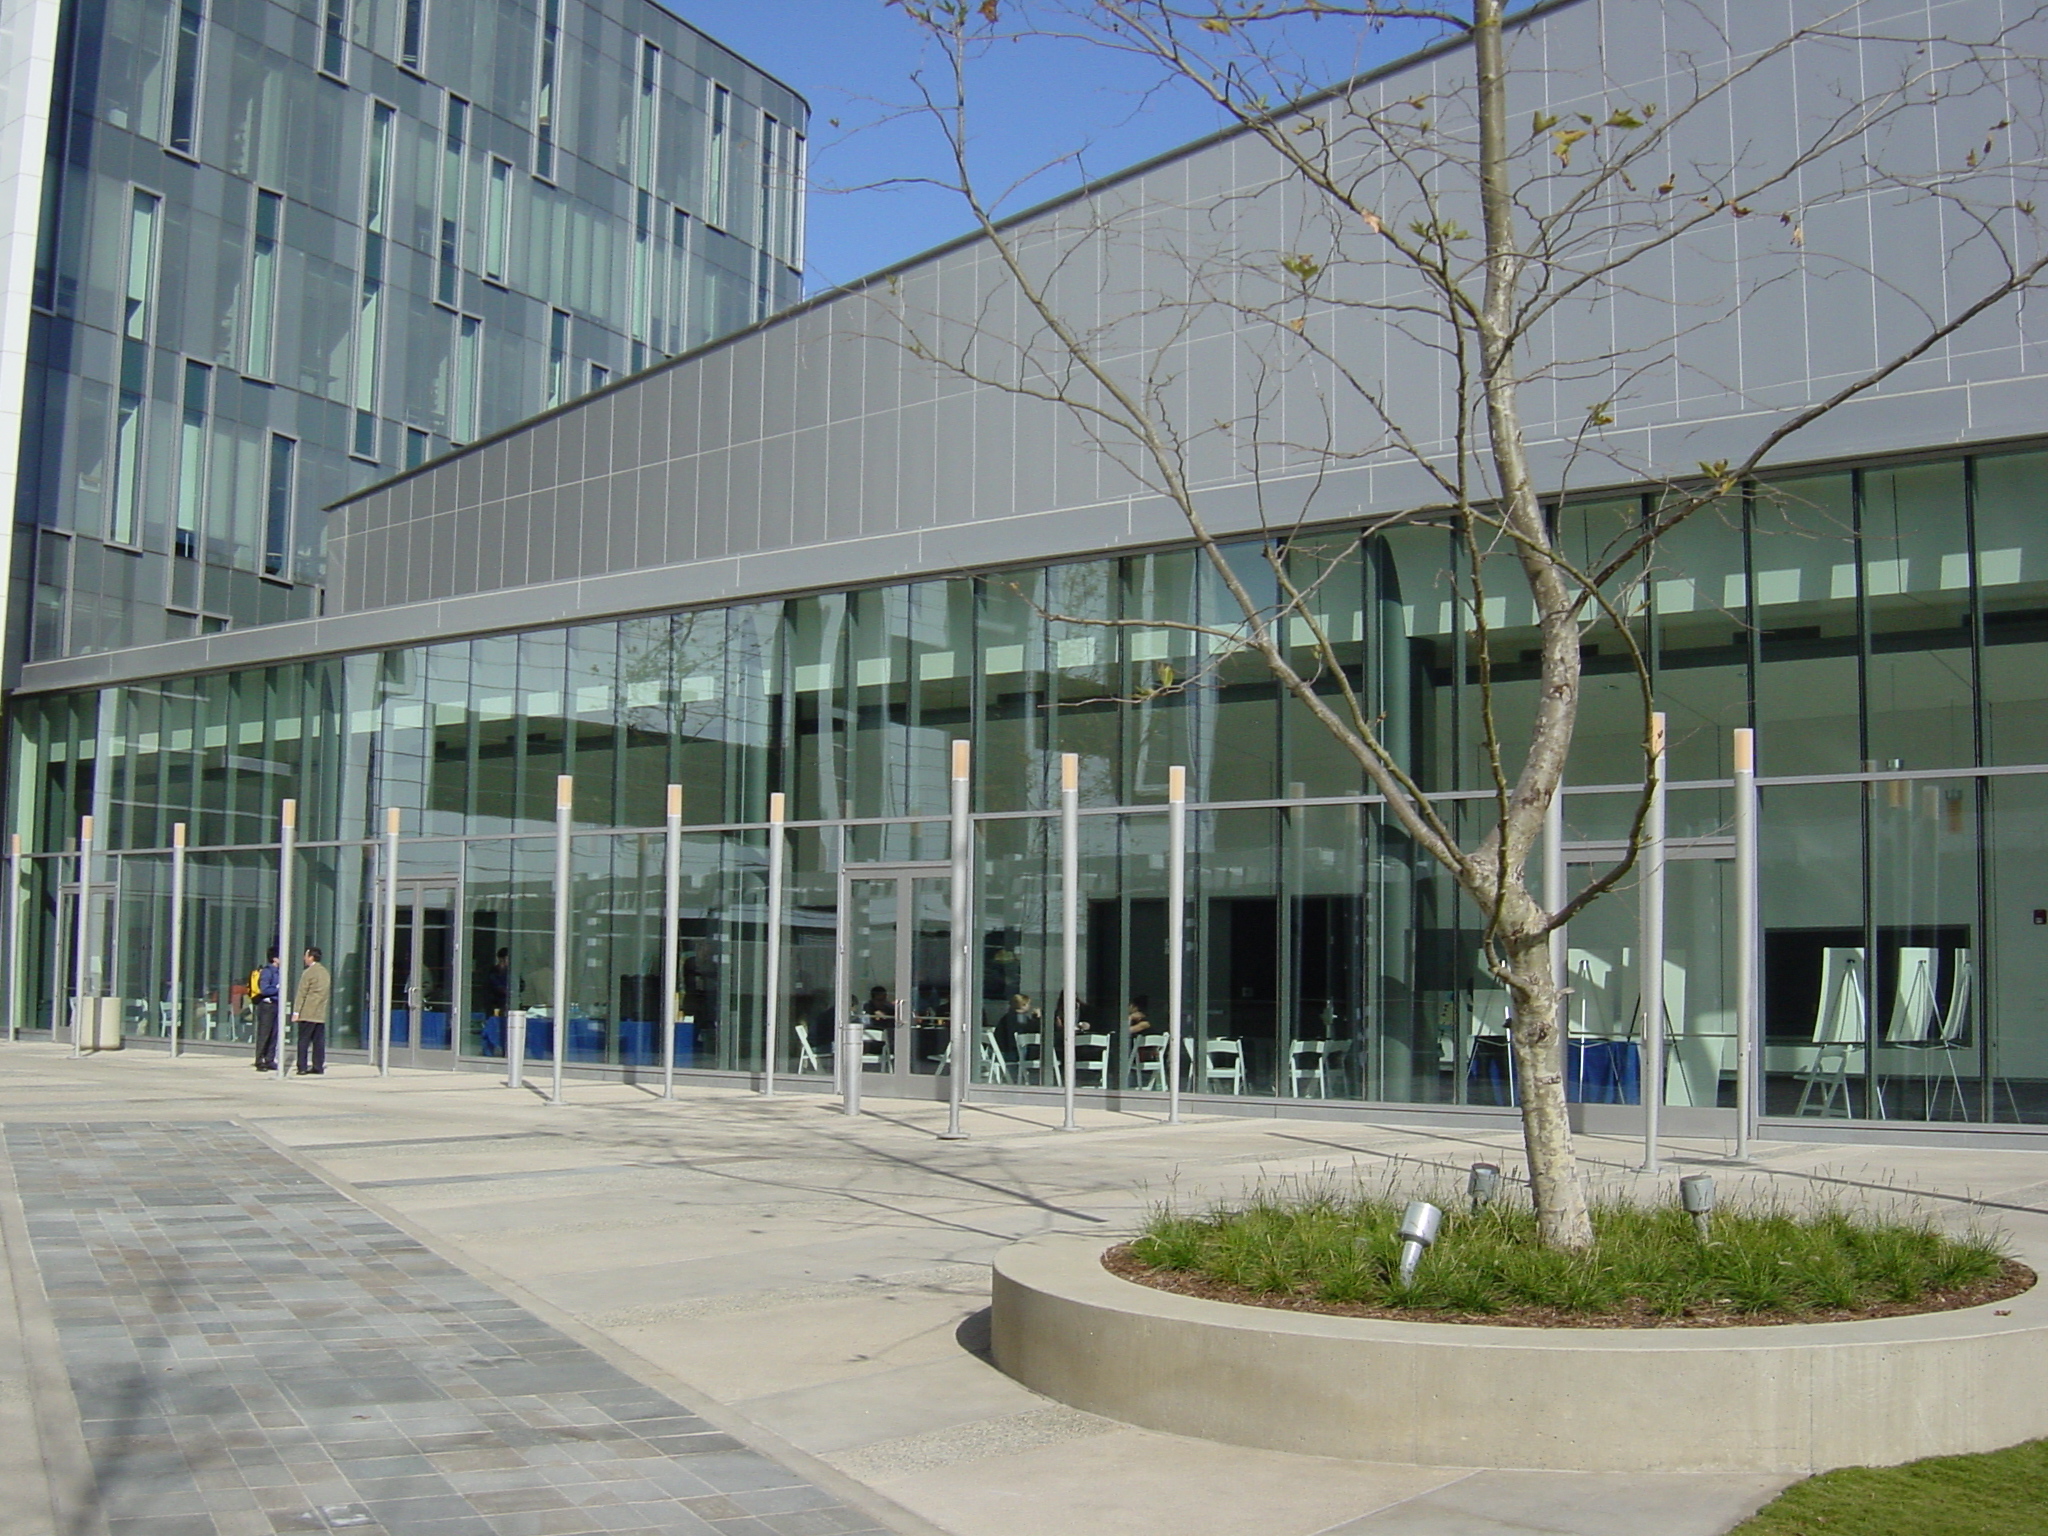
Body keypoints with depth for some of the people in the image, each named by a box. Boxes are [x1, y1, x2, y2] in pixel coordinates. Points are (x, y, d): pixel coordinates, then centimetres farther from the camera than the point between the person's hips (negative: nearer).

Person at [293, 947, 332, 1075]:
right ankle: (318, 1067, 5)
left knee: (303, 1040, -3)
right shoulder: (325, 972, 14)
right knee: (319, 1041, 6)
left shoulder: (309, 972, -8)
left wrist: (296, 1012, -10)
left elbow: (301, 993, -10)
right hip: (321, 1014, 6)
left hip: (307, 1013, -6)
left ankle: (302, 1067, -6)